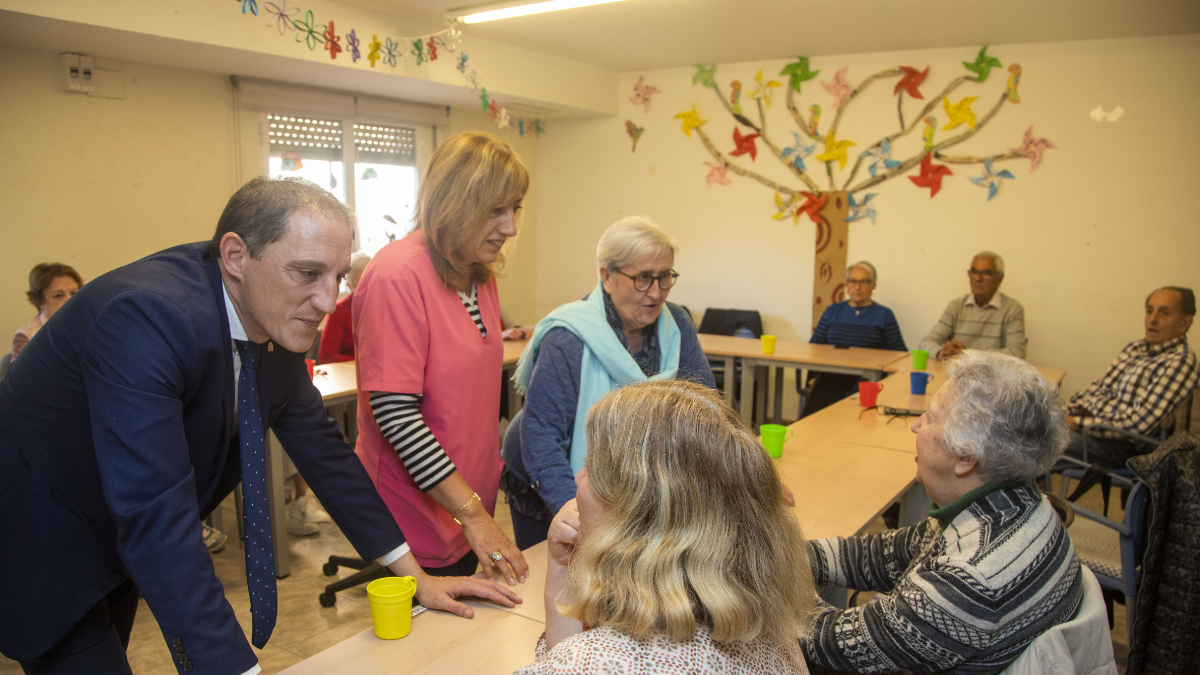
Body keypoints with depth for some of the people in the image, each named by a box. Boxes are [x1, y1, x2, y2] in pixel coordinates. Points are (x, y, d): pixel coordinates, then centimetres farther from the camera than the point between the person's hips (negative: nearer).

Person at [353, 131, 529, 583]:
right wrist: (472, 512, -22)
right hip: (417, 520, -8)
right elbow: (394, 413, -24)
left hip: (471, 509, 8)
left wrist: (479, 505, 12)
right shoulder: (397, 275, -20)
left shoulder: (480, 274, 6)